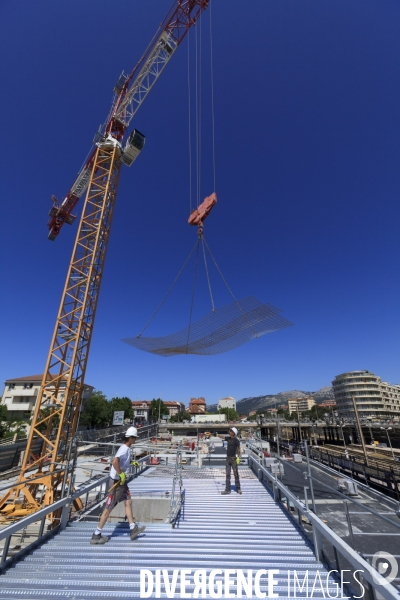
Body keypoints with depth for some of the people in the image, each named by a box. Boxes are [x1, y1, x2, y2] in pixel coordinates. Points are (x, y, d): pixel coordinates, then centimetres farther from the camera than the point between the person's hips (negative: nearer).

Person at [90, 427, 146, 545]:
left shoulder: (126, 448, 3)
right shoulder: (124, 449, -26)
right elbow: (115, 462, -40)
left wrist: (132, 462, 14)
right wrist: (121, 474, -29)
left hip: (122, 481, 9)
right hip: (116, 482, -9)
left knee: (128, 502, 15)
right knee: (109, 508, 3)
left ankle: (133, 529, 26)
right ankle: (96, 536, 19)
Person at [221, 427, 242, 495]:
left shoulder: (236, 440, -9)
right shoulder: (228, 438, 6)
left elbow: (238, 449, -10)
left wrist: (238, 457, -20)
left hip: (233, 458, -5)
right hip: (228, 458, 5)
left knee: (236, 474, 3)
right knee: (227, 474, 7)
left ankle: (238, 489, 18)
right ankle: (227, 489, 13)